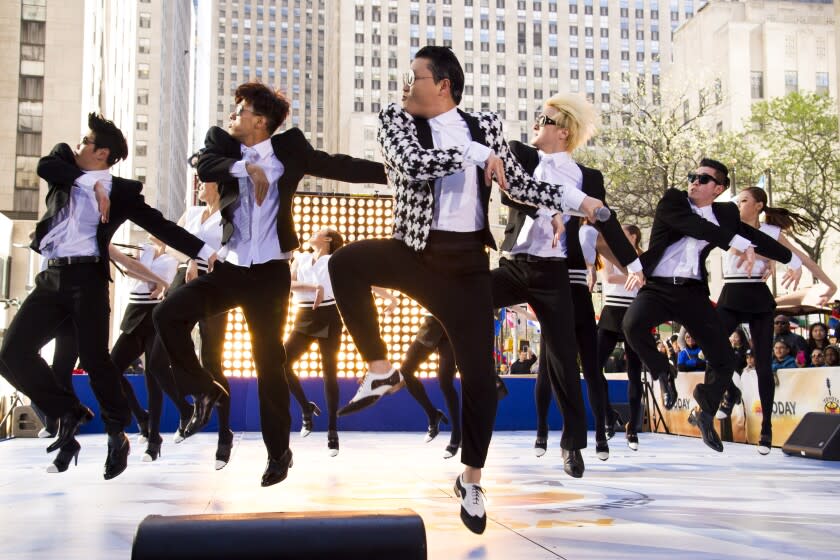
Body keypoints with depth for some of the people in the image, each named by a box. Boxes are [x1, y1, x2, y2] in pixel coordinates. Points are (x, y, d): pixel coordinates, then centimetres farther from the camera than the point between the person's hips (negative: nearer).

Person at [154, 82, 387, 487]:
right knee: (168, 314, -15)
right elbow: (205, 166, -12)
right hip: (229, 268, 3)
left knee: (269, 361, 0)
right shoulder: (223, 143, 8)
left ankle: (279, 451, 15)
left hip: (270, 272, -3)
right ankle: (206, 391, 7)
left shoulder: (289, 148, 1)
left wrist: (390, 171, -10)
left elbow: (337, 166, -2)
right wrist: (247, 167, -22)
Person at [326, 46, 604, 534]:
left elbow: (517, 183, 9)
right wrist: (477, 154, -12)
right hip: (416, 251, -1)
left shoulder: (484, 125, 9)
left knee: (480, 375, 0)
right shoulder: (397, 119, 3)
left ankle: (472, 479, 21)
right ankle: (380, 370, -14)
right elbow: (413, 164, -16)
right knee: (345, 261, -32)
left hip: (467, 262, 1)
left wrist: (576, 199, -1)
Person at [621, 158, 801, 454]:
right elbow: (696, 227, -17)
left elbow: (755, 236, 24)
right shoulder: (672, 200, 0)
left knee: (725, 360, 0)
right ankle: (663, 373, -2)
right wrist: (740, 244, -17)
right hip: (658, 287, -3)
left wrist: (792, 260, 34)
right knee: (632, 325, -32)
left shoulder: (726, 214, 11)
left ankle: (705, 412, 26)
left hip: (693, 292, 3)